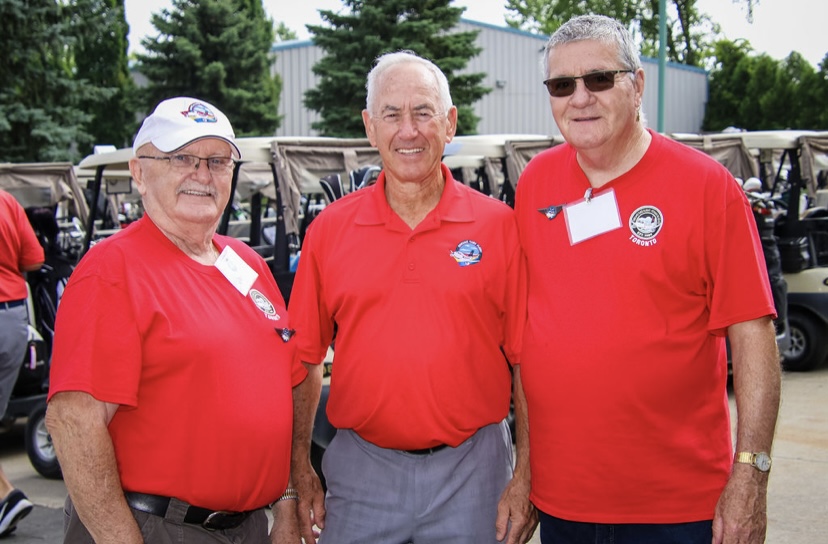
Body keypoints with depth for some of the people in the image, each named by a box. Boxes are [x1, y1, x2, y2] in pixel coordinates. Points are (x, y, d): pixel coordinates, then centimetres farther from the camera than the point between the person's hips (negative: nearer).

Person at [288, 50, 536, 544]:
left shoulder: (499, 226, -3)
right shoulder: (329, 229, 1)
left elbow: (526, 363, -2)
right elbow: (305, 360, 5)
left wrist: (525, 477, -5)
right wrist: (301, 472, 2)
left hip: (471, 471, -1)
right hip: (360, 471, 1)